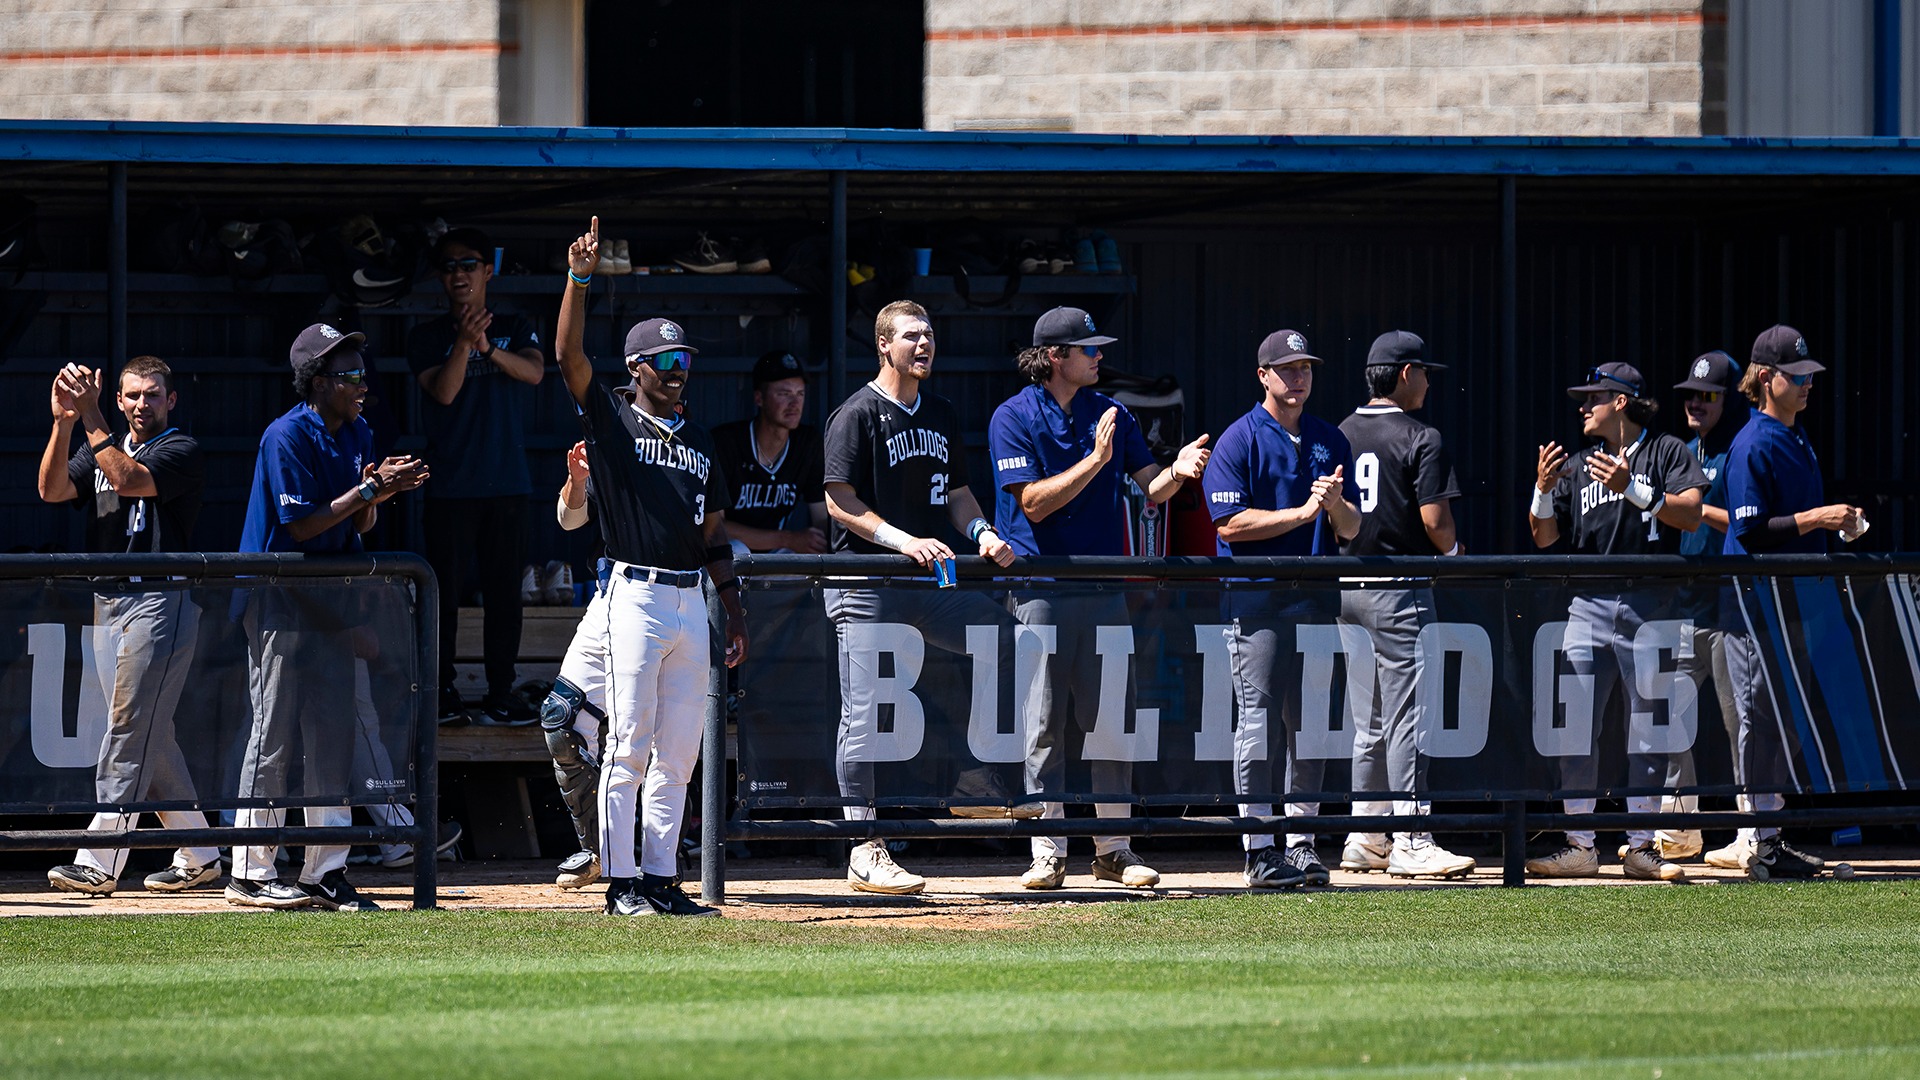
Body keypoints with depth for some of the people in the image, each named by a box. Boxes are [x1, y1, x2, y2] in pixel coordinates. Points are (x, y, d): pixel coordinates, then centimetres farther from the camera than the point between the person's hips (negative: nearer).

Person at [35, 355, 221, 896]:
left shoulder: (181, 450, -4)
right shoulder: (102, 446, 17)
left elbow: (129, 480, -22)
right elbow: (52, 489, 0)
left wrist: (91, 416, -20)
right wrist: (64, 422, -12)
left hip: (161, 602, -8)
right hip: (110, 602, 8)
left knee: (129, 730, -12)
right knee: (150, 734, 10)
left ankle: (100, 862, -17)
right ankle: (198, 856, 18)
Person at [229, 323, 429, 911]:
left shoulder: (357, 435, 11)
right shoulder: (288, 437, -15)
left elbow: (359, 525, 12)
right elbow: (301, 526, -18)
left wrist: (376, 492, -9)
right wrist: (368, 491, -19)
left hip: (331, 598, 8)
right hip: (279, 599, -8)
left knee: (333, 735, 6)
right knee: (275, 734, -6)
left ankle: (325, 872, 10)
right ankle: (250, 875, -1)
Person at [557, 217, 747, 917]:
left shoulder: (699, 442, 18)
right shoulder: (611, 420, 3)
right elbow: (570, 356, -13)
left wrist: (736, 615, 14)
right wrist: (579, 280, -22)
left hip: (692, 603, 6)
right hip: (636, 595, -6)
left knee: (678, 753, 5)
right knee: (629, 746, -6)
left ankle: (661, 879, 8)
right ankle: (622, 883, -4)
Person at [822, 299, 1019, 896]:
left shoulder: (942, 415, 17)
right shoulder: (858, 414, -5)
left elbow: (956, 492, 21)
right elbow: (840, 501, -11)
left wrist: (982, 532, 1)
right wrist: (904, 541, -21)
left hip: (934, 583, 7)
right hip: (868, 584, -7)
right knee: (867, 715, -7)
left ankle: (984, 778, 7)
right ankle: (865, 852, -3)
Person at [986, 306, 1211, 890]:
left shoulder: (1110, 413, 12)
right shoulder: (1014, 418, -4)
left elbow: (1149, 487, 9)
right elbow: (1034, 502, -13)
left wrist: (1177, 472, -13)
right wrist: (1096, 460, -18)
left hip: (1105, 588, 4)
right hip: (1040, 590, -4)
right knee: (1045, 725, -2)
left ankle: (1114, 849, 10)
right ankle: (1048, 855, 2)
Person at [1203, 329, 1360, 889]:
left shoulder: (1330, 441, 14)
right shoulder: (1239, 440, -2)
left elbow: (1349, 531, 11)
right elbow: (1230, 524, -11)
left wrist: (1335, 504, -11)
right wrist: (1301, 513, -16)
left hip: (1316, 600, 5)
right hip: (1257, 601, -5)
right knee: (1259, 720, -7)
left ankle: (1301, 842, 13)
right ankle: (1260, 849, -6)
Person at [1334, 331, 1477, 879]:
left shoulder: (1337, 437, 9)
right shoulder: (1421, 439, -9)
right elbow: (1435, 521, -14)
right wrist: (1453, 551, 6)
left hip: (1345, 586, 7)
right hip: (1399, 589, -7)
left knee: (1369, 719, 14)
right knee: (1405, 714, -7)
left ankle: (1365, 836, 16)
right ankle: (1410, 843, -9)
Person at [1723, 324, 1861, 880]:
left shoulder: (1796, 438, 14)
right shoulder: (1753, 446, -14)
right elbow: (1751, 531, -20)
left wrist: (1838, 520, 10)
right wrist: (1816, 517, -22)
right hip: (1757, 598, -9)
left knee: (1788, 721, 12)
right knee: (1763, 719, -5)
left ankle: (1774, 843, 18)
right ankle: (1764, 848, -2)